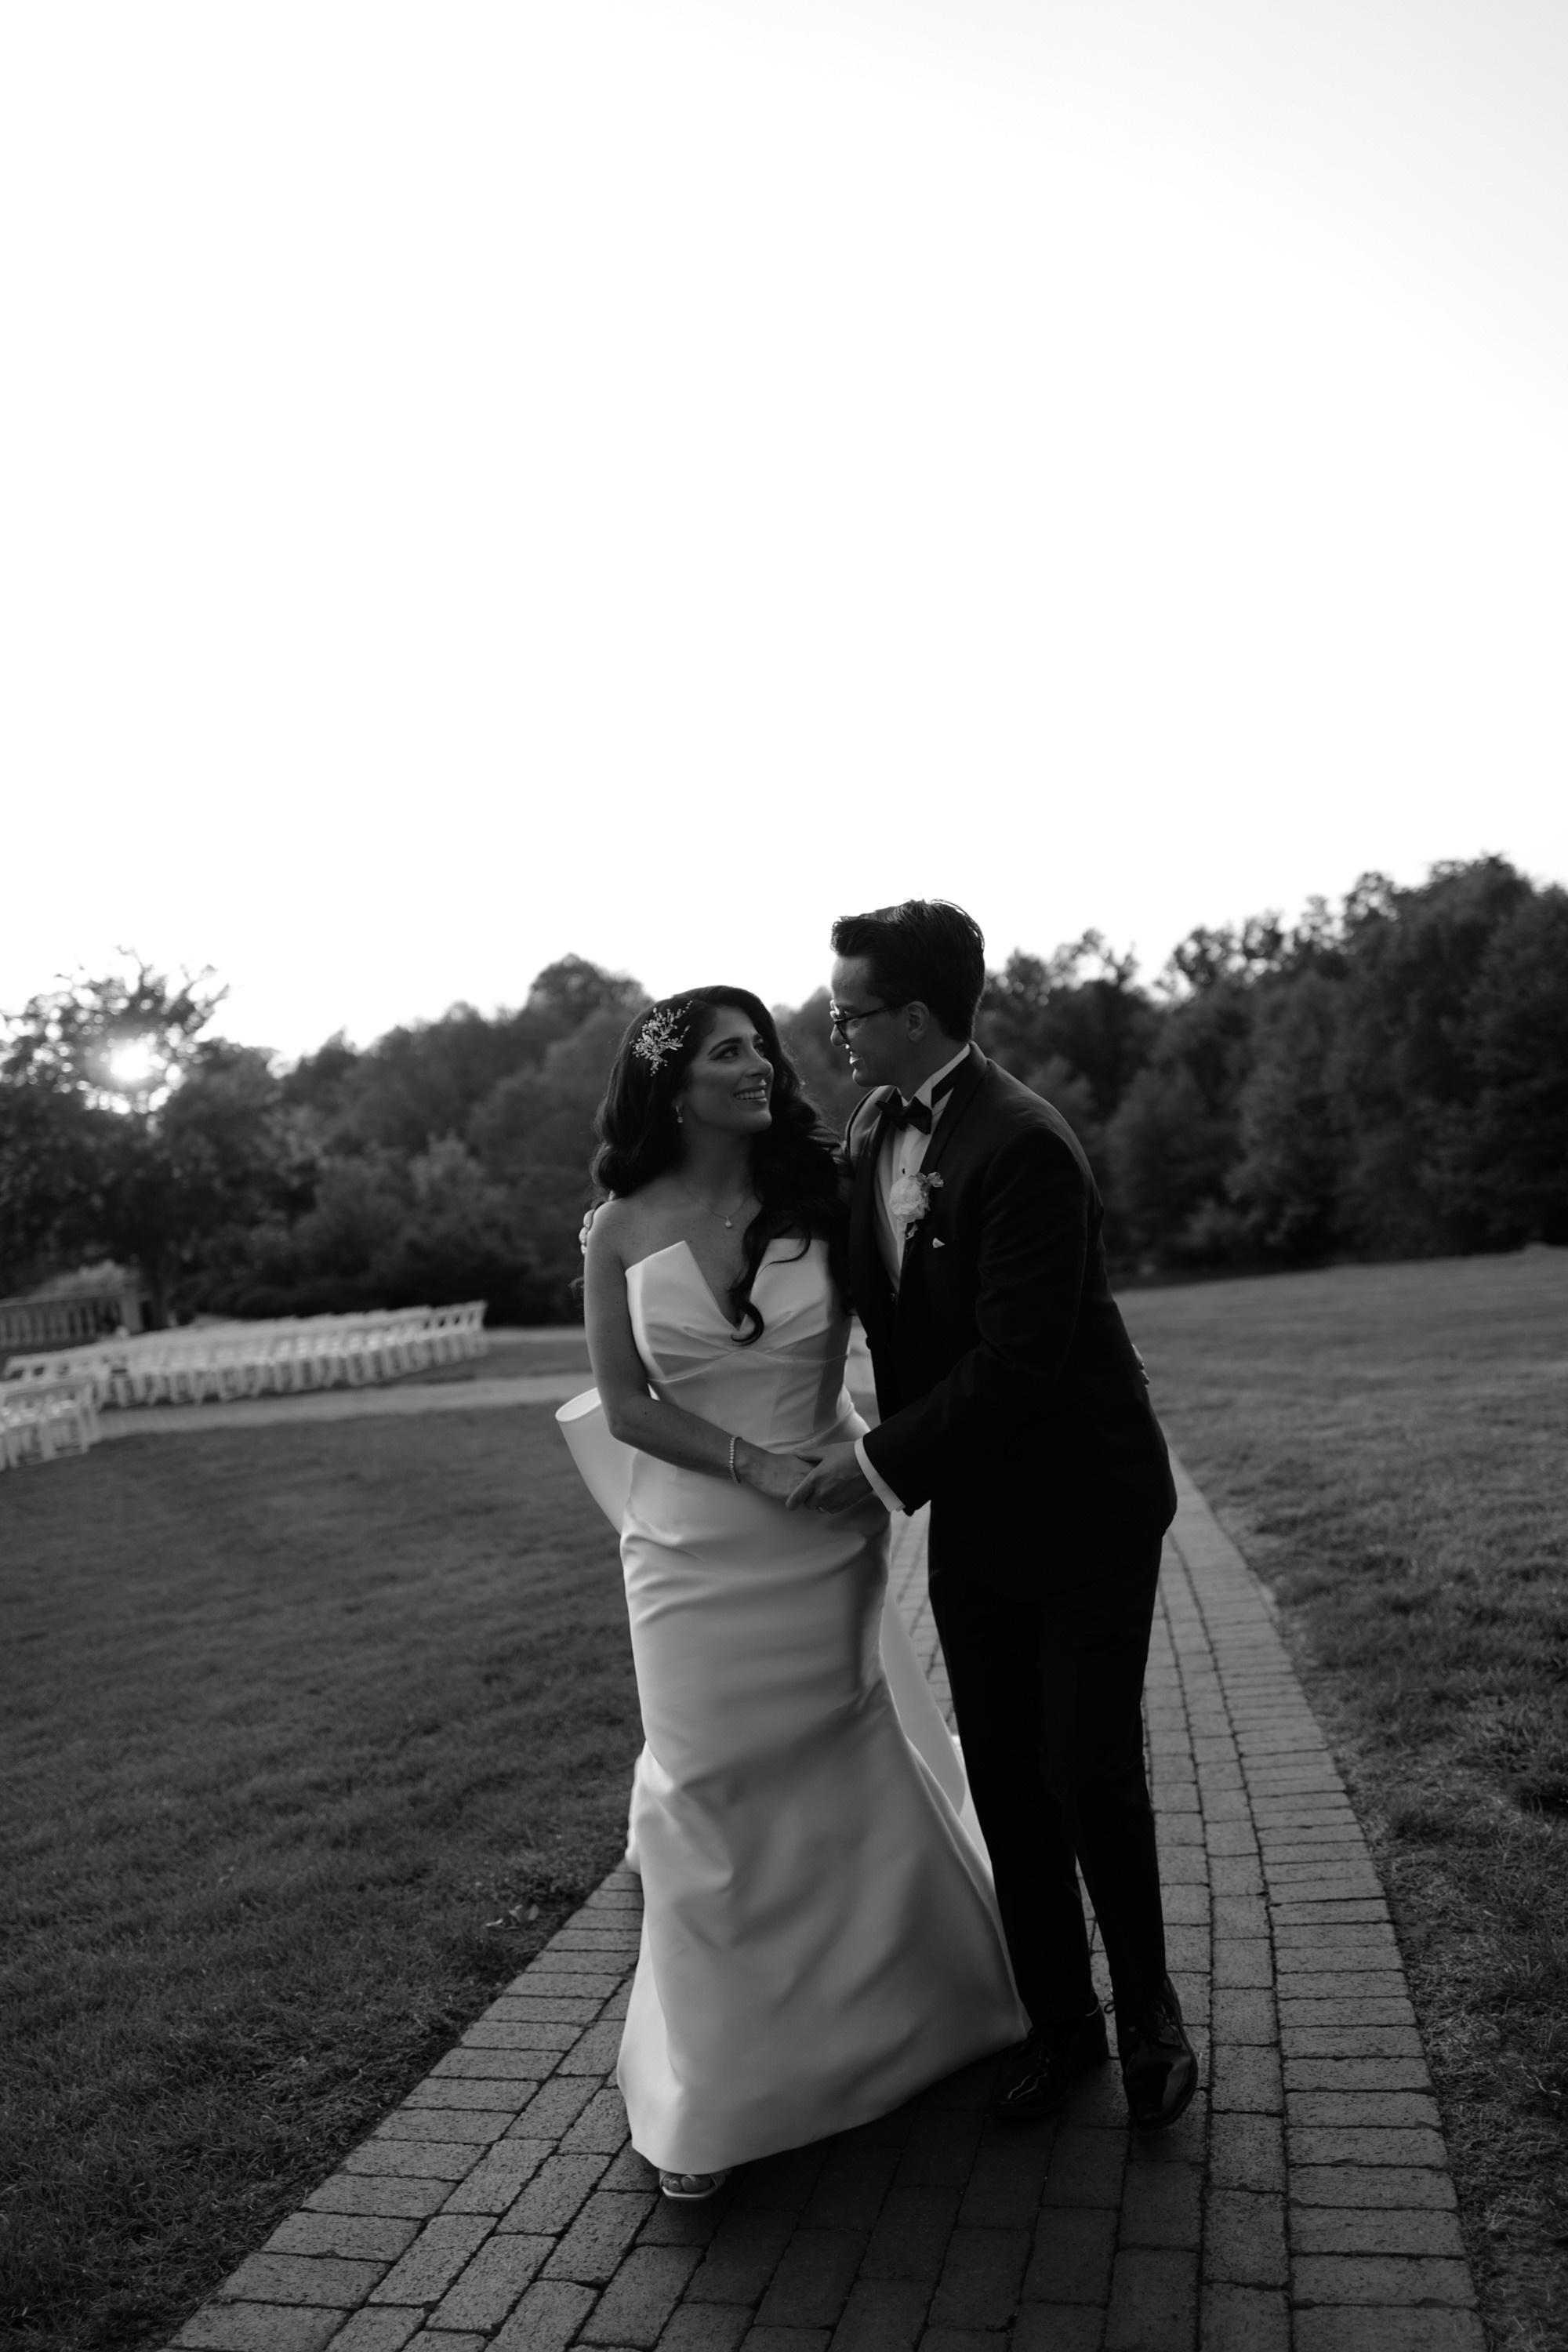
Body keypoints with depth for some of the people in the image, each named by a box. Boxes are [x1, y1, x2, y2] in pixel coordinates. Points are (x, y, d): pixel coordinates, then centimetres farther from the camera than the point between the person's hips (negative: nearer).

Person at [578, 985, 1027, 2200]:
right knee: (713, 1802, 8)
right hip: (697, 1548, -1)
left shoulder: (816, 1195, -4)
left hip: (831, 1537, 1)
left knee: (855, 1777, 16)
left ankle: (916, 2009, 43)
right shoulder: (624, 1229, -6)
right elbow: (627, 1407, -7)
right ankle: (716, 2093, 30)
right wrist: (759, 1465, -17)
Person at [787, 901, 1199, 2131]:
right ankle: (1059, 2020, 33)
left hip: (1082, 1511, -7)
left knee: (1092, 1774, 4)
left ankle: (1148, 2006, 31)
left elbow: (1015, 1361, -26)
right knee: (1007, 1784, 14)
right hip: (974, 1518, 7)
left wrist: (882, 1462, -19)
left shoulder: (1024, 1148, -24)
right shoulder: (875, 1129, 2)